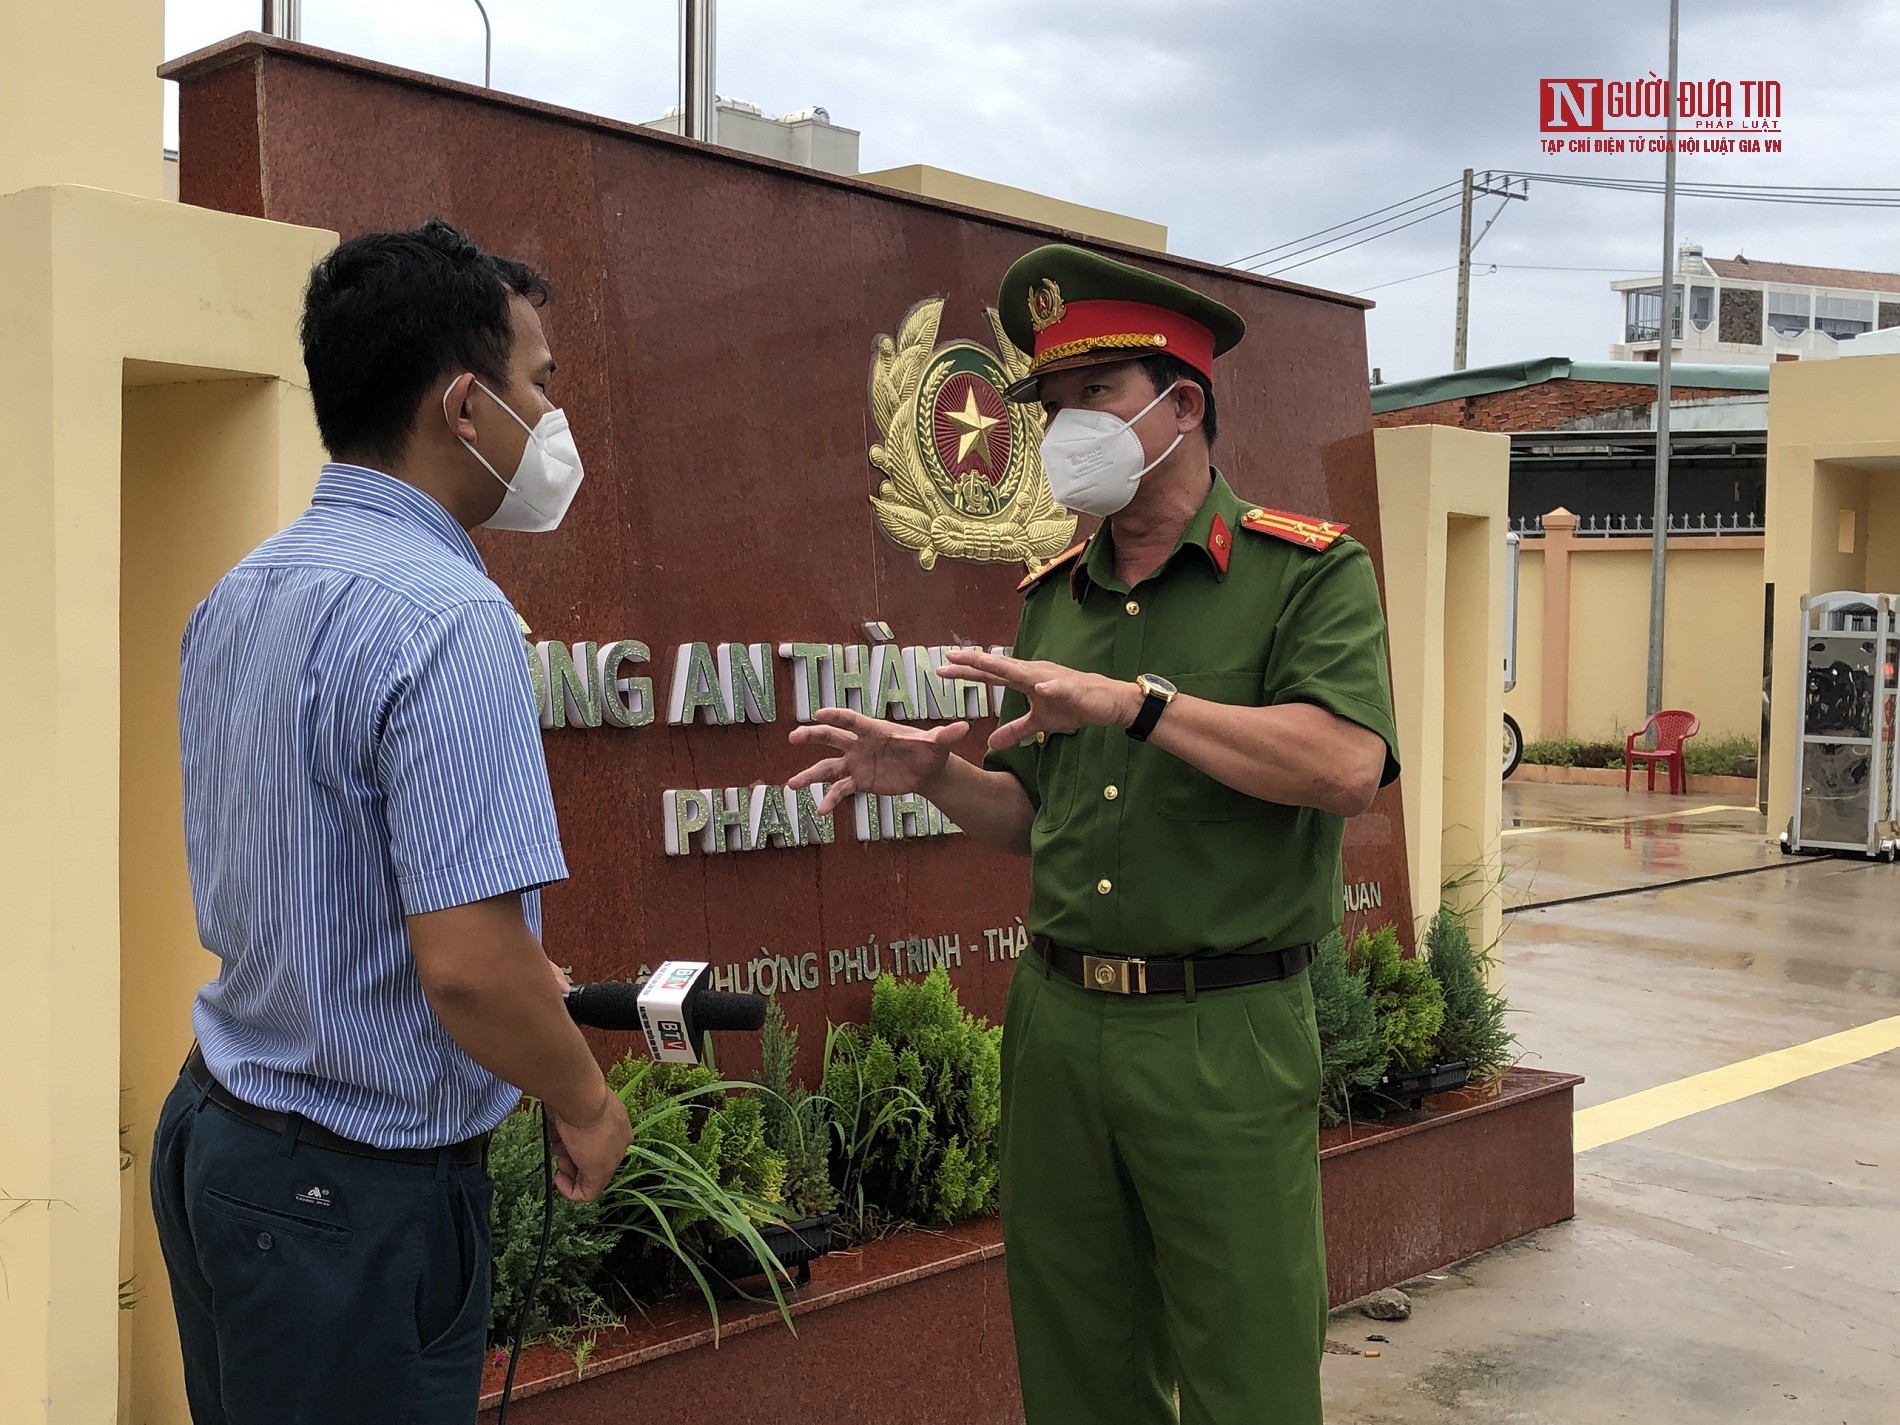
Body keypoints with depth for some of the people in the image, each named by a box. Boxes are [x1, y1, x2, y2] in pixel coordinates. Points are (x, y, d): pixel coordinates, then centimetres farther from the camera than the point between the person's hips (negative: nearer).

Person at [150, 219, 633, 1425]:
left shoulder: (237, 599, 5)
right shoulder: (446, 622, -24)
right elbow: (467, 964, -28)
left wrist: (532, 982, 17)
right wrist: (587, 1105, -9)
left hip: (215, 1132, 9)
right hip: (362, 1190, -8)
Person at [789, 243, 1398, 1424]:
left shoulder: (1307, 571, -4)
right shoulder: (1053, 597, 13)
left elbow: (1347, 766, -21)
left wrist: (1135, 700, -24)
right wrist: (935, 776, -1)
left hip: (1224, 1032, -5)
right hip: (1057, 1024, 6)